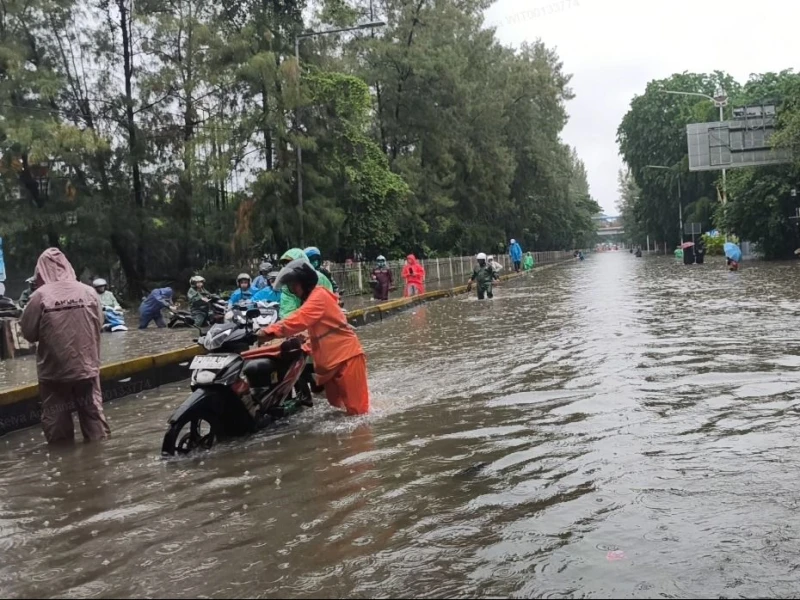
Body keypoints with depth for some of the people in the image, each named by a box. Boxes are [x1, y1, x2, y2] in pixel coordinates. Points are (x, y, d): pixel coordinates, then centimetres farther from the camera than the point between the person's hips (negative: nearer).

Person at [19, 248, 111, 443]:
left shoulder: (40, 295, -13)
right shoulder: (89, 292, -6)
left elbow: (28, 332, -5)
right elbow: (99, 324, 5)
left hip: (53, 369, -2)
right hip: (86, 365, 2)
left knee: (55, 416, 11)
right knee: (93, 410, 15)